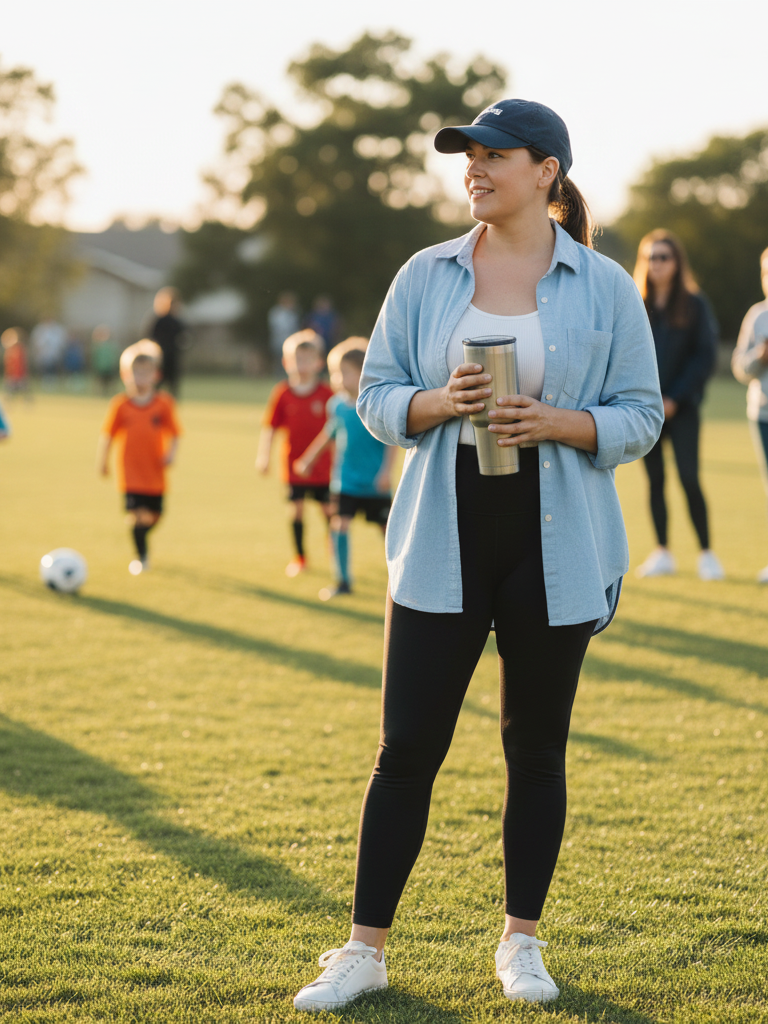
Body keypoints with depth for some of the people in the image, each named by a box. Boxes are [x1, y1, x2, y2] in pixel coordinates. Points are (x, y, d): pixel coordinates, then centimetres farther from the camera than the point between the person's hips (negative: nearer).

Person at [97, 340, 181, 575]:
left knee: (154, 515, 11)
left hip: (154, 471, 3)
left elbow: (174, 433, 3)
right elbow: (107, 434, 4)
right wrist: (102, 460, 7)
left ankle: (140, 536, 44)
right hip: (130, 470, -3)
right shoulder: (120, 405, -4)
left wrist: (171, 452, -13)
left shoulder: (163, 404, -1)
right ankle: (141, 556, 0)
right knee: (138, 513, -14)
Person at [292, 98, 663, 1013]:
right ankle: (365, 949, 10)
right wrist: (439, 403, -14)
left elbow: (640, 416, 0)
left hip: (555, 549, -1)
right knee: (406, 746, 0)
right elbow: (376, 397, 6)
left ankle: (522, 942, 23)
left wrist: (554, 422, -17)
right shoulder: (425, 277, 4)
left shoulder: (604, 288, -1)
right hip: (443, 544, 1)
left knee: (537, 748, 8)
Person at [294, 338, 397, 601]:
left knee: (387, 527, 8)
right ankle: (342, 581, 4)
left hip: (375, 482, -3)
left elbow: (391, 440, -10)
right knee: (339, 524, -8)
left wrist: (386, 471, -16)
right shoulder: (337, 404, 0)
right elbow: (329, 434, 18)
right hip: (345, 481, 3)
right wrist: (309, 458, 24)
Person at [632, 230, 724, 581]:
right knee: (655, 480, 5)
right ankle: (662, 553, 13)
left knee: (689, 478, -10)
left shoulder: (694, 305, 2)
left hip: (682, 407, -2)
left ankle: (706, 553, -1)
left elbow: (705, 357, -2)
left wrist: (675, 398, -9)